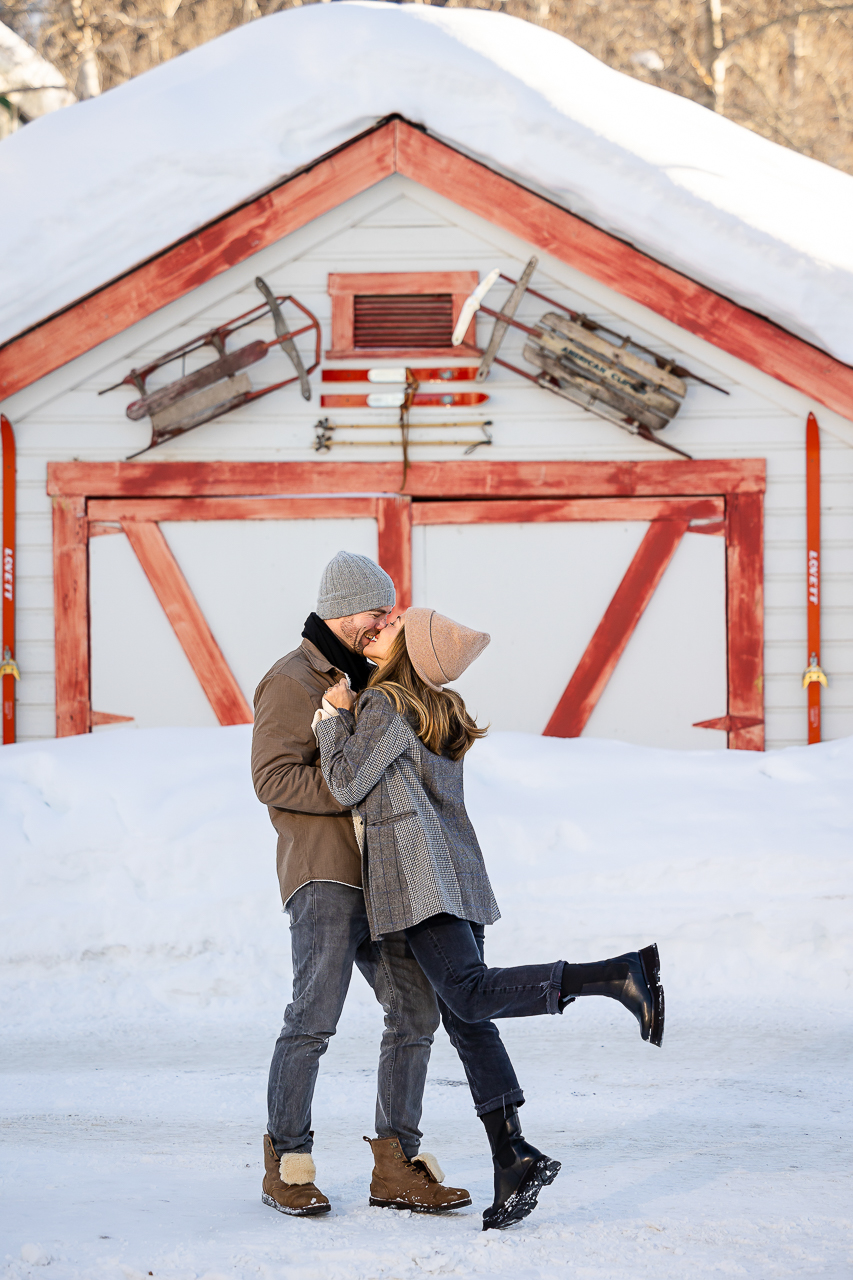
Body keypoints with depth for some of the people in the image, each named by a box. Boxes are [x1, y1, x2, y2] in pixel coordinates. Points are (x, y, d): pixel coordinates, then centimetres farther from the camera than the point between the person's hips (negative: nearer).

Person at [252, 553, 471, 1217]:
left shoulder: (363, 679, 23)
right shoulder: (293, 681, -5)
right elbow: (274, 778, -15)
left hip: (378, 876, 9)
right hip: (322, 871, -8)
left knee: (415, 1008, 1)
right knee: (315, 1013, -15)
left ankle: (397, 1167, 4)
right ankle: (286, 1163, -6)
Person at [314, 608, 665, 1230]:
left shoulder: (382, 705, -6)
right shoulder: (441, 713, 20)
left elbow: (349, 784, -6)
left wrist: (334, 716, 4)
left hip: (418, 874, -9)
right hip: (458, 875, 9)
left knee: (468, 995, -20)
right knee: (466, 1021, 3)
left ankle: (618, 974, -30)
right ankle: (513, 1157, -4)